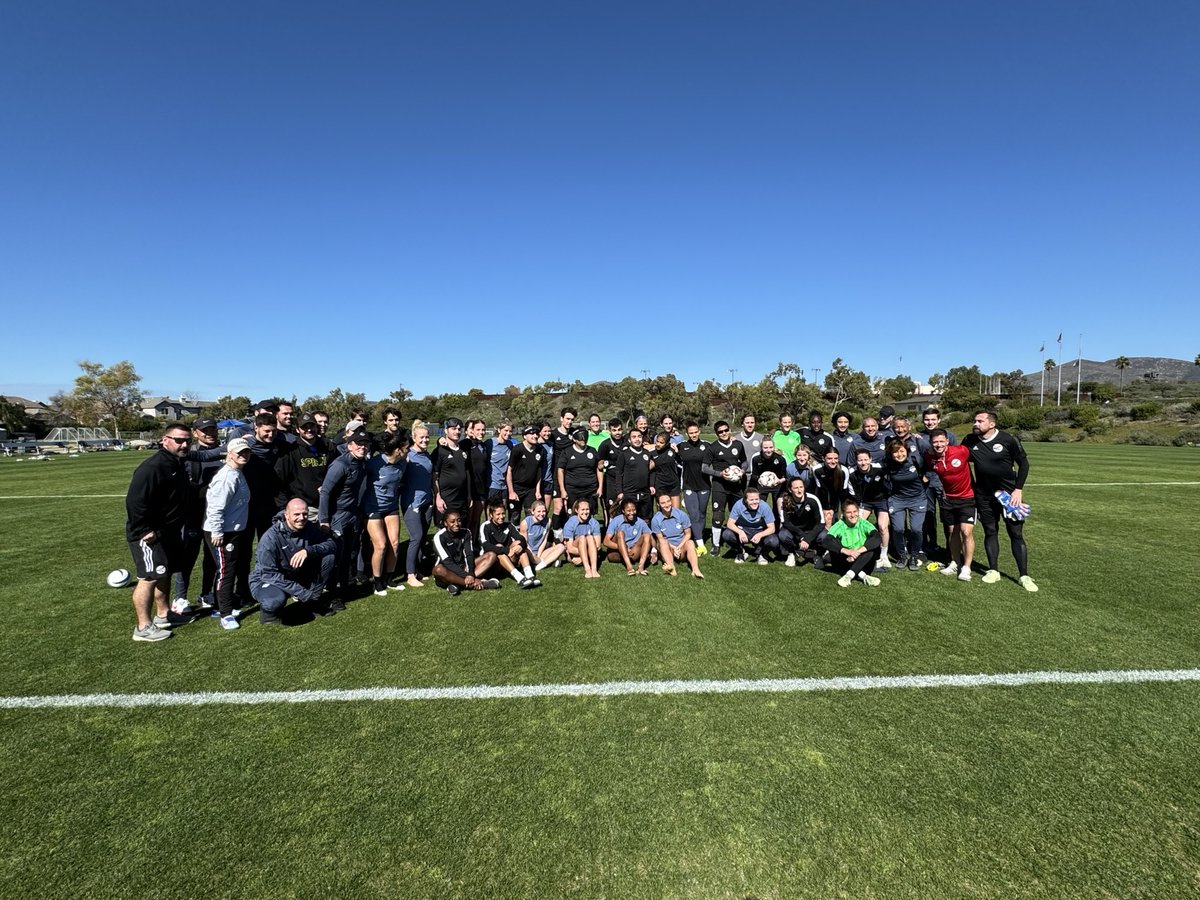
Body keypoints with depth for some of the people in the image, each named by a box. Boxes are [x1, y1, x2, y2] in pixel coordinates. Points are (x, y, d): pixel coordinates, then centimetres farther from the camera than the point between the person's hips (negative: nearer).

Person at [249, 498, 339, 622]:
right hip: (266, 580, -5)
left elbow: (332, 543, -13)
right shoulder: (271, 538, -26)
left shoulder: (308, 528, -10)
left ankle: (313, 599, 3)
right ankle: (267, 609, -1)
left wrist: (308, 550, -33)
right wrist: (302, 592, -28)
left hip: (297, 577, 5)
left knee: (329, 557, -14)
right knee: (276, 600, -40)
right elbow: (269, 574, -26)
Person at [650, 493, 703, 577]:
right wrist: (673, 548, -18)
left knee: (690, 542, -29)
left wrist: (679, 547, -14)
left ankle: (695, 570, -49)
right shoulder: (656, 520, -6)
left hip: (681, 547, 0)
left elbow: (688, 534, 0)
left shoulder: (681, 514, -5)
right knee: (663, 542, -31)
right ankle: (671, 567, -54)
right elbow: (660, 539, -4)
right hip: (667, 549, 0)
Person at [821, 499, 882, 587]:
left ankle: (849, 575, -31)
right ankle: (861, 575, -32)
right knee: (833, 542, -24)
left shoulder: (863, 524, -7)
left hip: (863, 562, 0)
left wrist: (858, 551, -35)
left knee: (874, 545, -24)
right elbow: (826, 542, -23)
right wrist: (846, 551, -35)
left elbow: (877, 538, -24)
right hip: (845, 561, 0)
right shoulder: (839, 526, -8)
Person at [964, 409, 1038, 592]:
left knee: (1016, 534, 0)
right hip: (984, 496, 3)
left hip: (1010, 494, -3)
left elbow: (1023, 463, -5)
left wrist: (1018, 489, -9)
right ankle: (993, 571, 21)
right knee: (990, 532, 10)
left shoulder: (1008, 440, -13)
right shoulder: (970, 441, -5)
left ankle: (1024, 576, 8)